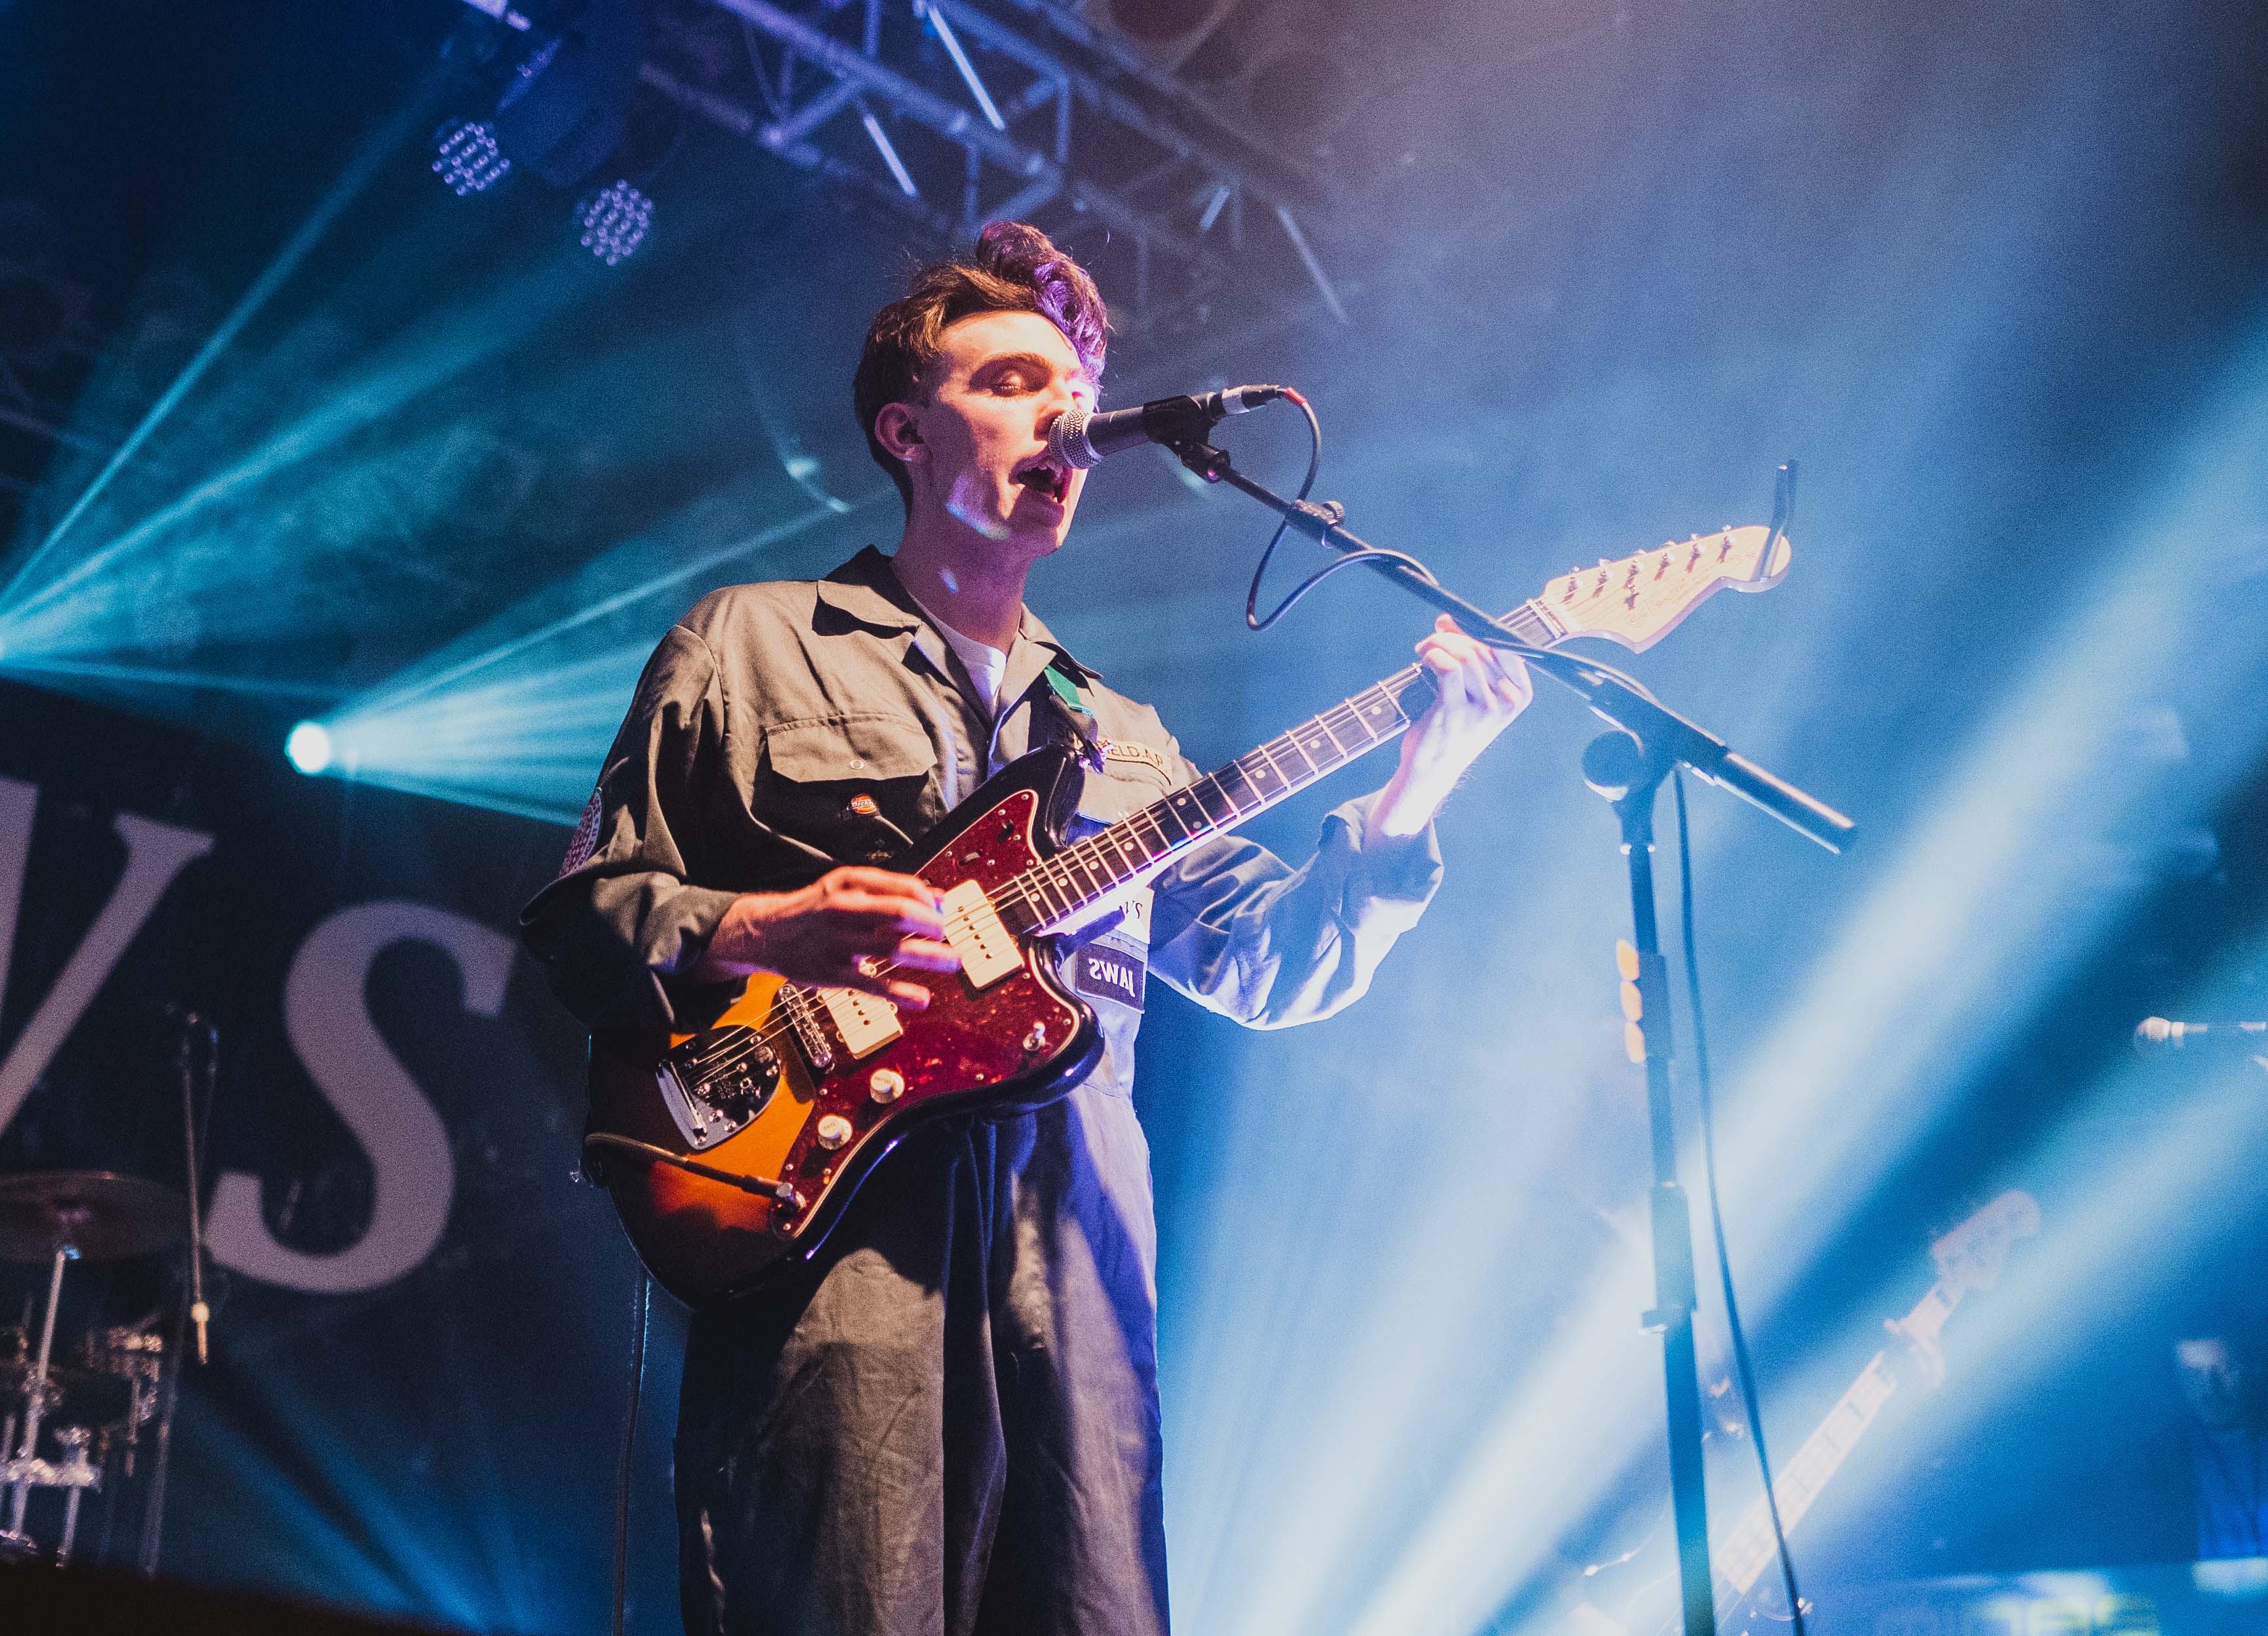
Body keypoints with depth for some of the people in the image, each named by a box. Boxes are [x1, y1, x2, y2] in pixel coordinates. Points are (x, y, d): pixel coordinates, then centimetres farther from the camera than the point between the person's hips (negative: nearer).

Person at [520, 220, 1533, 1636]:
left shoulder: (1119, 736, 24)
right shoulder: (750, 646, 11)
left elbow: (1270, 962, 14)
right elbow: (580, 914, 5)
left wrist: (1409, 798, -2)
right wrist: (756, 934, -16)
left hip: (1075, 1277, 4)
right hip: (828, 1253, -4)